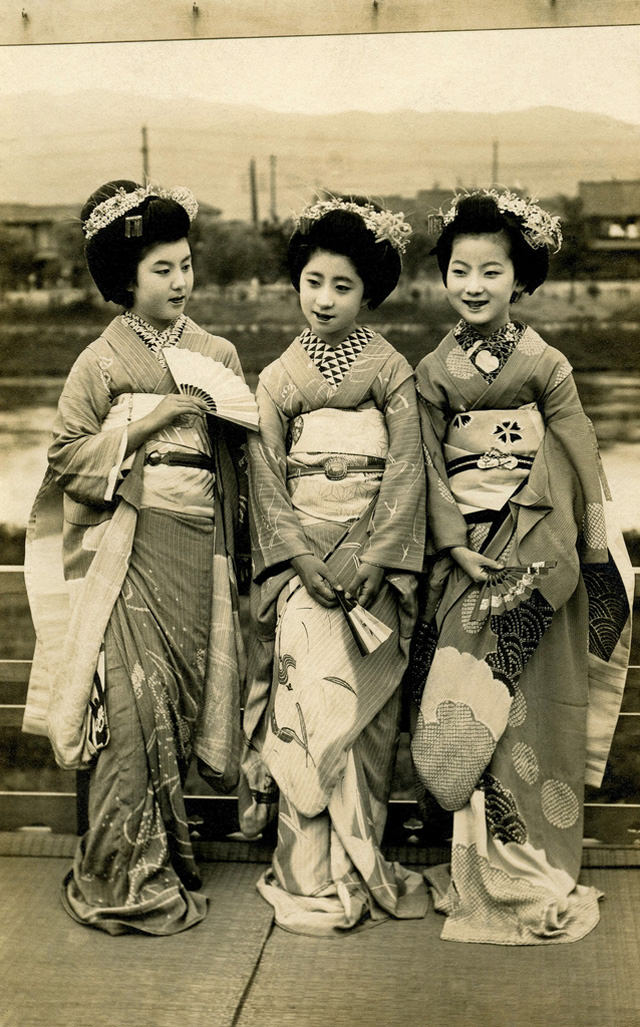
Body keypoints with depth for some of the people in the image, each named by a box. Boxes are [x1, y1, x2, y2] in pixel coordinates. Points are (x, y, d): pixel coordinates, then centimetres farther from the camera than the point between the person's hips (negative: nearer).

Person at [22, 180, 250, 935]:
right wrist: (145, 422, -11)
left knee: (182, 699, 6)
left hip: (196, 547, 4)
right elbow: (67, 459, -3)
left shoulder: (218, 355, 11)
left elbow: (240, 456, 17)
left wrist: (234, 412, -4)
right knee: (134, 705, -6)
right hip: (130, 549, -3)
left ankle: (165, 859, 22)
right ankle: (128, 880, 6)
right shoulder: (102, 362, 1)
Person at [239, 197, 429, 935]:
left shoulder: (392, 371, 4)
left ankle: (357, 863, 14)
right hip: (301, 561, 0)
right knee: (308, 706, -6)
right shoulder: (276, 379, 7)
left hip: (374, 561, 0)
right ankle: (315, 878, 4)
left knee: (367, 712, 1)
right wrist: (304, 559, -10)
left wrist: (373, 562, -12)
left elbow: (406, 471, -2)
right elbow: (266, 479, 3)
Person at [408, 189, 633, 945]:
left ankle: (530, 875, 10)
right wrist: (453, 544, -9)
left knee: (528, 704, -1)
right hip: (461, 550, 2)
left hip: (536, 551, -2)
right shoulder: (432, 371, 6)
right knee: (464, 709, 2)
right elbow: (429, 466, 3)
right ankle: (477, 872, 15)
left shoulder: (544, 365, 0)